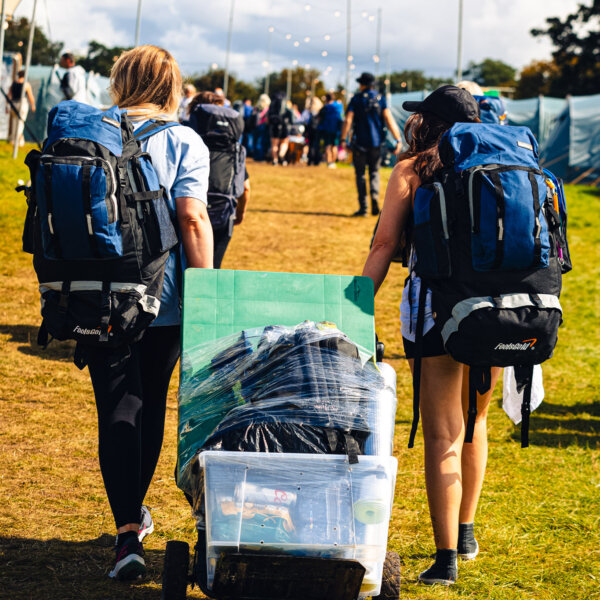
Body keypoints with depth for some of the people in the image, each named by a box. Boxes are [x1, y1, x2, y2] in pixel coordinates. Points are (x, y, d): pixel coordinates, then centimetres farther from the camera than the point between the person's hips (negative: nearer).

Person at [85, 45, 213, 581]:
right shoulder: (183, 141, -4)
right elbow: (192, 218, -14)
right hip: (163, 299, 0)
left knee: (117, 406, -2)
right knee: (150, 405, 17)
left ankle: (127, 531, -13)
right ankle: (134, 510, 33)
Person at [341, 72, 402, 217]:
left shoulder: (356, 99, -2)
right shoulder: (380, 99, 2)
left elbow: (348, 120, -9)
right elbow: (389, 119, -5)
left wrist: (343, 140, -7)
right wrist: (398, 140, -7)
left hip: (360, 142, -2)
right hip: (376, 142, 2)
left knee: (360, 174, 5)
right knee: (374, 172, 15)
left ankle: (363, 208, 0)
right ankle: (375, 196, -13)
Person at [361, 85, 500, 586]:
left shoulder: (411, 170, 1)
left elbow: (385, 244, -5)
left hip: (434, 303, -4)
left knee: (443, 434, -2)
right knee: (473, 421, 22)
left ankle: (447, 557, -5)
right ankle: (466, 533, 35)